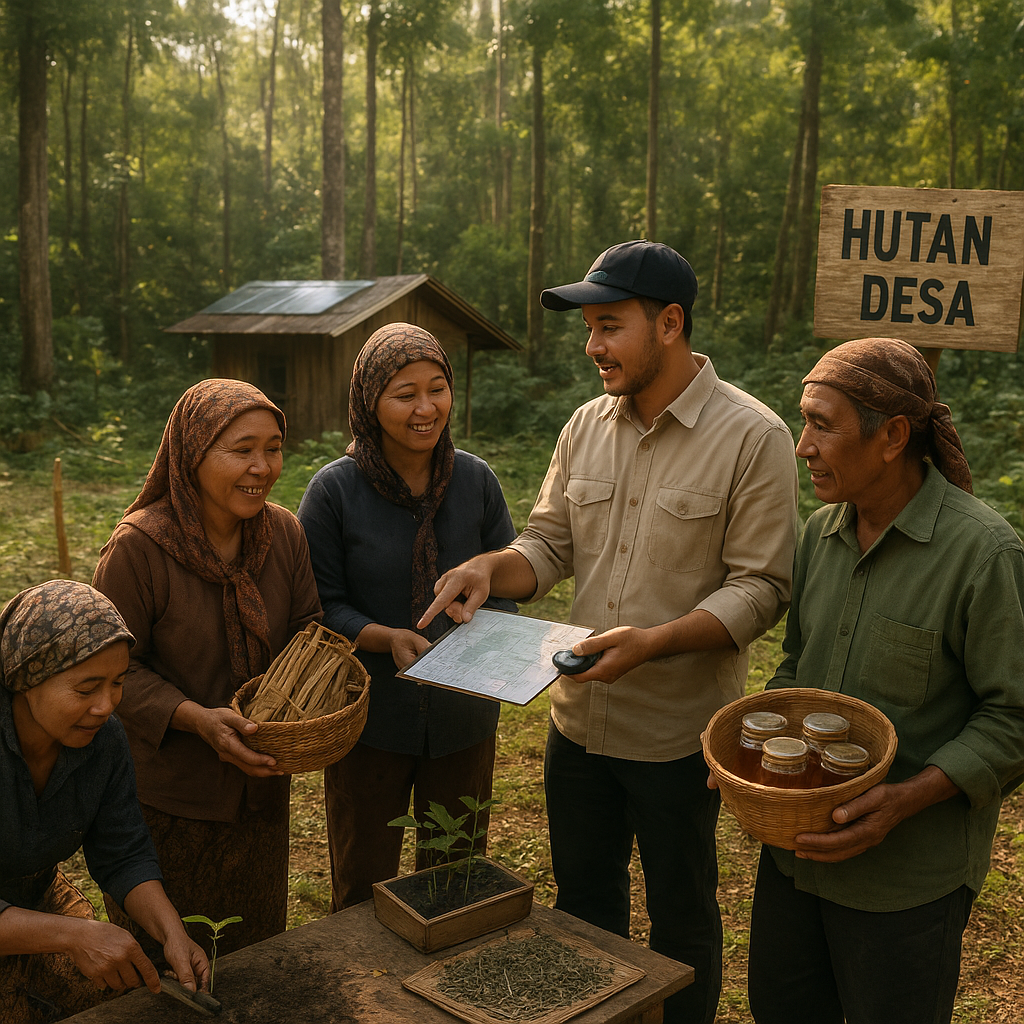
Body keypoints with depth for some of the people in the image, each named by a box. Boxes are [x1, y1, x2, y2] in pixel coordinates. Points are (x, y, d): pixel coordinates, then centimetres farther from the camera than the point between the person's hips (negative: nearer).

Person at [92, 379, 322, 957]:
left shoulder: (284, 532, -6)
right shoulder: (139, 546, -22)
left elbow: (307, 624, 3)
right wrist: (195, 717, -29)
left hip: (261, 782, 5)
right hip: (169, 789, -5)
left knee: (257, 941, 26)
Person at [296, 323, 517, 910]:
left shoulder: (476, 480, -2)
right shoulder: (335, 490, -11)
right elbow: (321, 606, -9)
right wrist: (389, 639, -26)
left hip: (464, 719, 3)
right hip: (370, 719, -2)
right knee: (363, 883, 15)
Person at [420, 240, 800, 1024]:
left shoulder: (752, 437, -15)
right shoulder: (588, 425, 2)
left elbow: (761, 586, -16)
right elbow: (551, 543, 6)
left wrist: (655, 642, -29)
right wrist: (492, 569, -15)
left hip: (678, 731, -5)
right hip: (579, 717, 6)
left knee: (681, 914, 16)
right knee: (582, 898, 23)